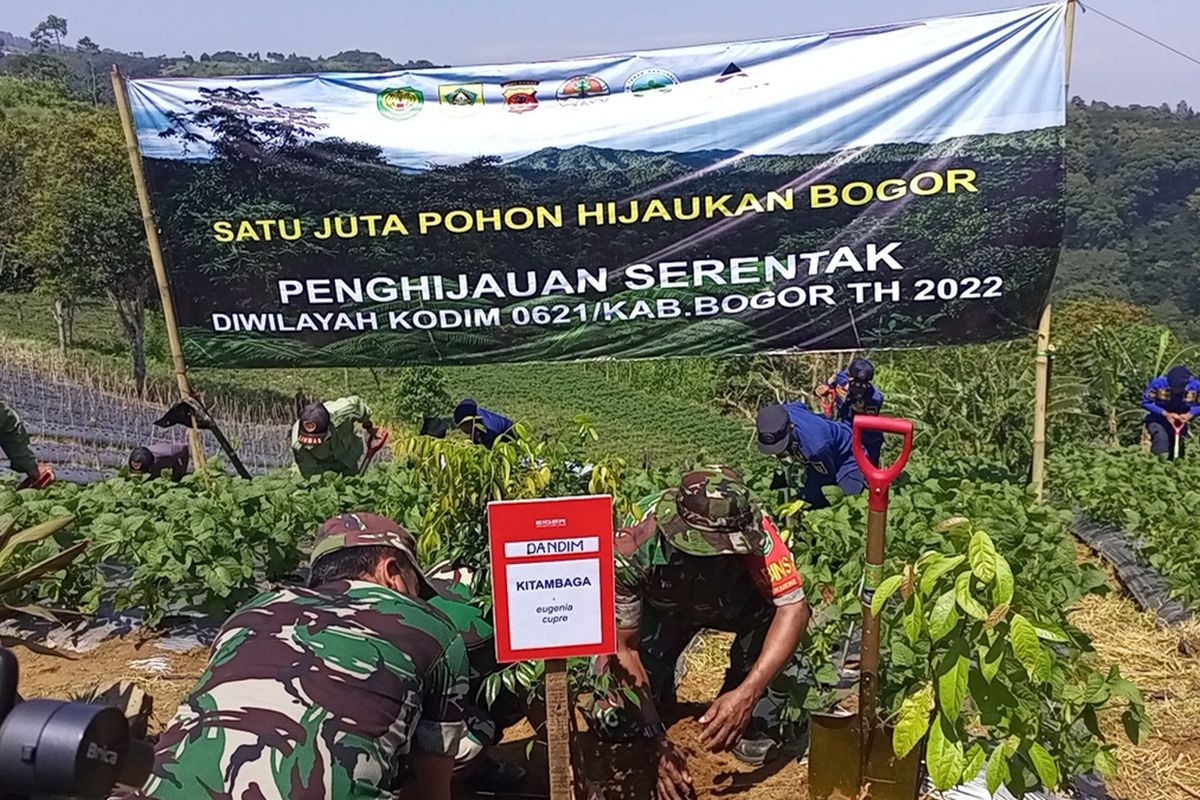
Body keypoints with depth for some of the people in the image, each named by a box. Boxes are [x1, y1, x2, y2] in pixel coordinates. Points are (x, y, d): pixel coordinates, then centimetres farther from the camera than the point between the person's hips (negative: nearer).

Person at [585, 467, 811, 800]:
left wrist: (747, 693, -48)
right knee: (609, 716, -19)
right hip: (659, 612, 0)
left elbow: (794, 607, -39)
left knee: (776, 609, -33)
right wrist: (657, 739, -34)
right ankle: (659, 684, 16)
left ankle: (754, 725, -6)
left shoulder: (750, 526, -37)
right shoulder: (633, 547, -37)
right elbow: (623, 646, -28)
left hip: (730, 603, 1)